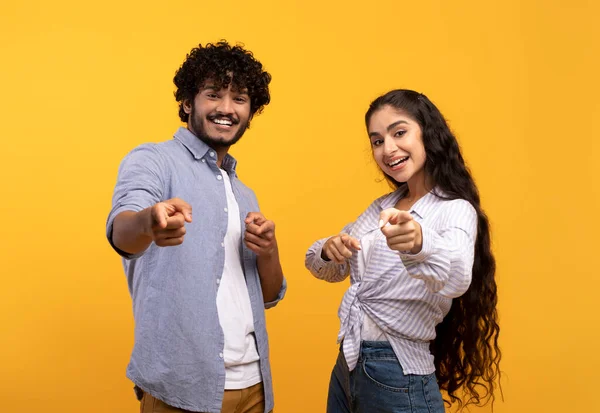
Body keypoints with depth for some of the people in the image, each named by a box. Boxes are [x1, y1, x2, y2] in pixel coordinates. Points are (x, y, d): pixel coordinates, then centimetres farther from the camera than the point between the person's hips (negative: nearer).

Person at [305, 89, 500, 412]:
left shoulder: (456, 210, -14)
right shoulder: (382, 206, 6)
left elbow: (456, 279, -34)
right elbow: (327, 269, 11)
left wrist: (420, 241, -55)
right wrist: (329, 250, -11)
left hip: (397, 376, -6)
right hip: (346, 365, 6)